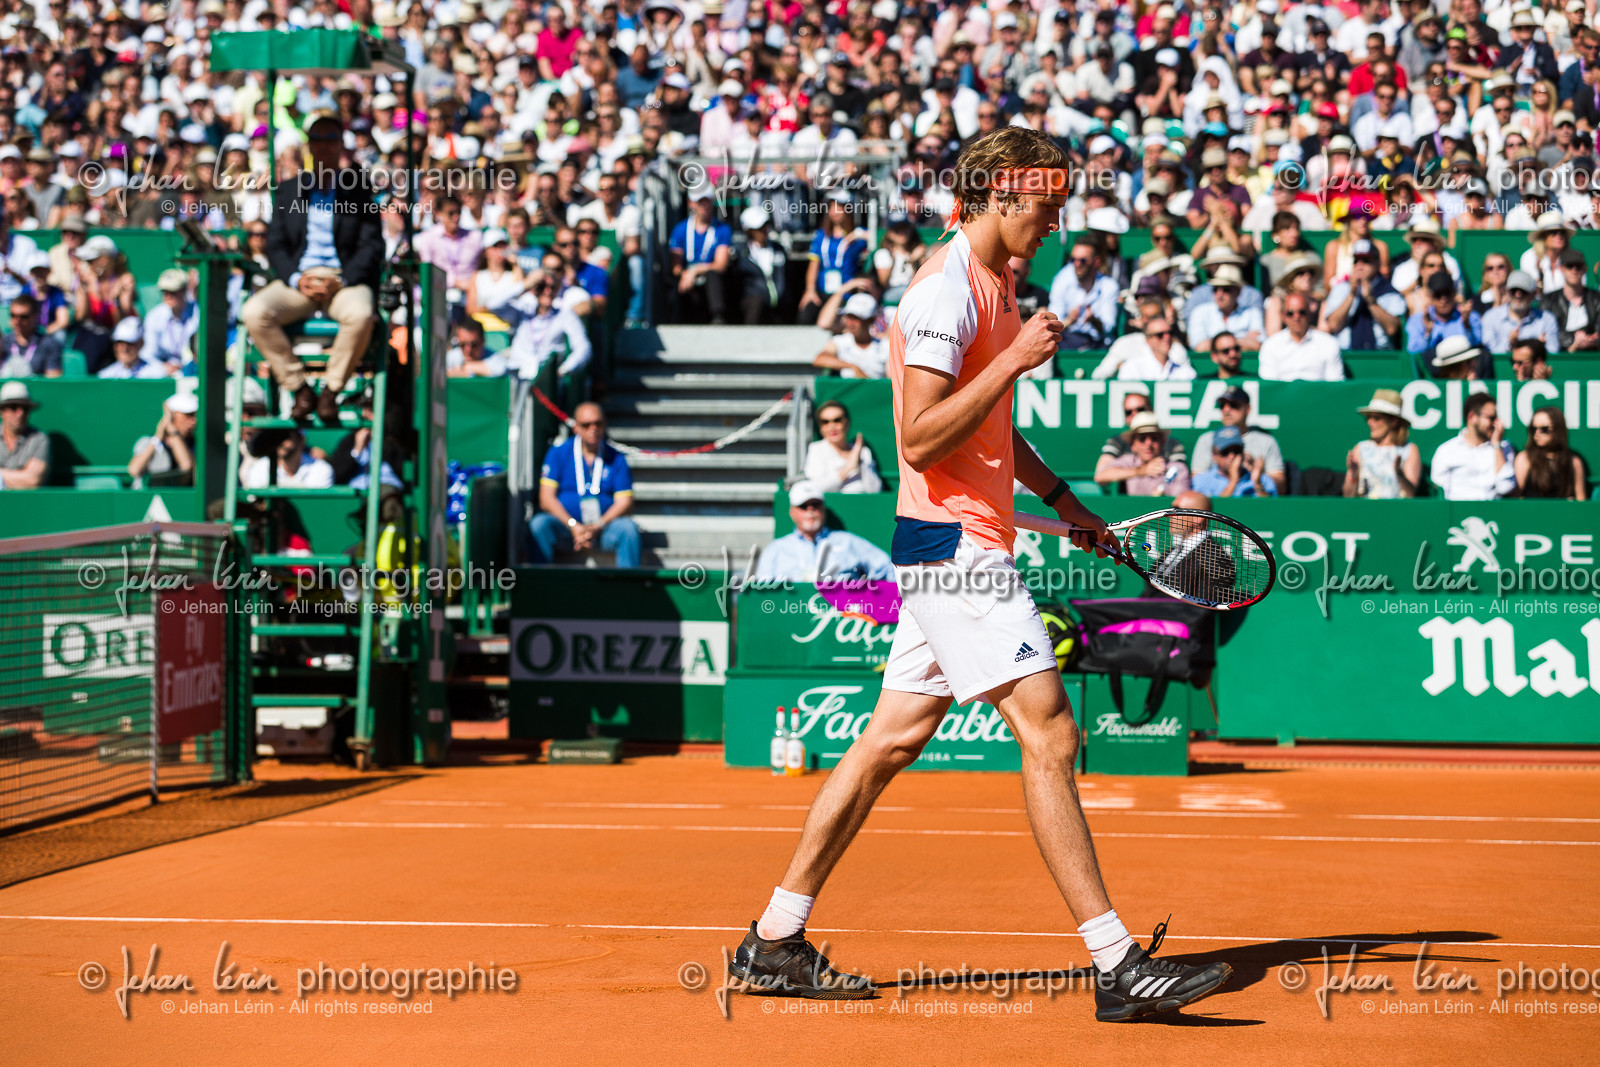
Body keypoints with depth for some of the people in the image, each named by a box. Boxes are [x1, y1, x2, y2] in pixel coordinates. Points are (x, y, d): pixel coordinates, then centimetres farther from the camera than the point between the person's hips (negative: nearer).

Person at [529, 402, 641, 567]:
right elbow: (546, 499, -3)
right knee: (539, 523, -30)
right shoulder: (558, 453, 5)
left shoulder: (616, 459, 8)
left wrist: (597, 527, -17)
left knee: (628, 527, -29)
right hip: (565, 526, -1)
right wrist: (574, 526, -17)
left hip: (603, 528, 1)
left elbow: (624, 502, 0)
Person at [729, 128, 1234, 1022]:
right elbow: (921, 440, -21)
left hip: (965, 542, 10)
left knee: (892, 742, 11)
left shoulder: (996, 286, 18)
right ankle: (1119, 965, -12)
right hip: (953, 542, -10)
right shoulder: (945, 290, -14)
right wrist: (1015, 359, -23)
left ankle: (776, 939, 17)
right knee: (1050, 732, -12)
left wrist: (1062, 498, 24)